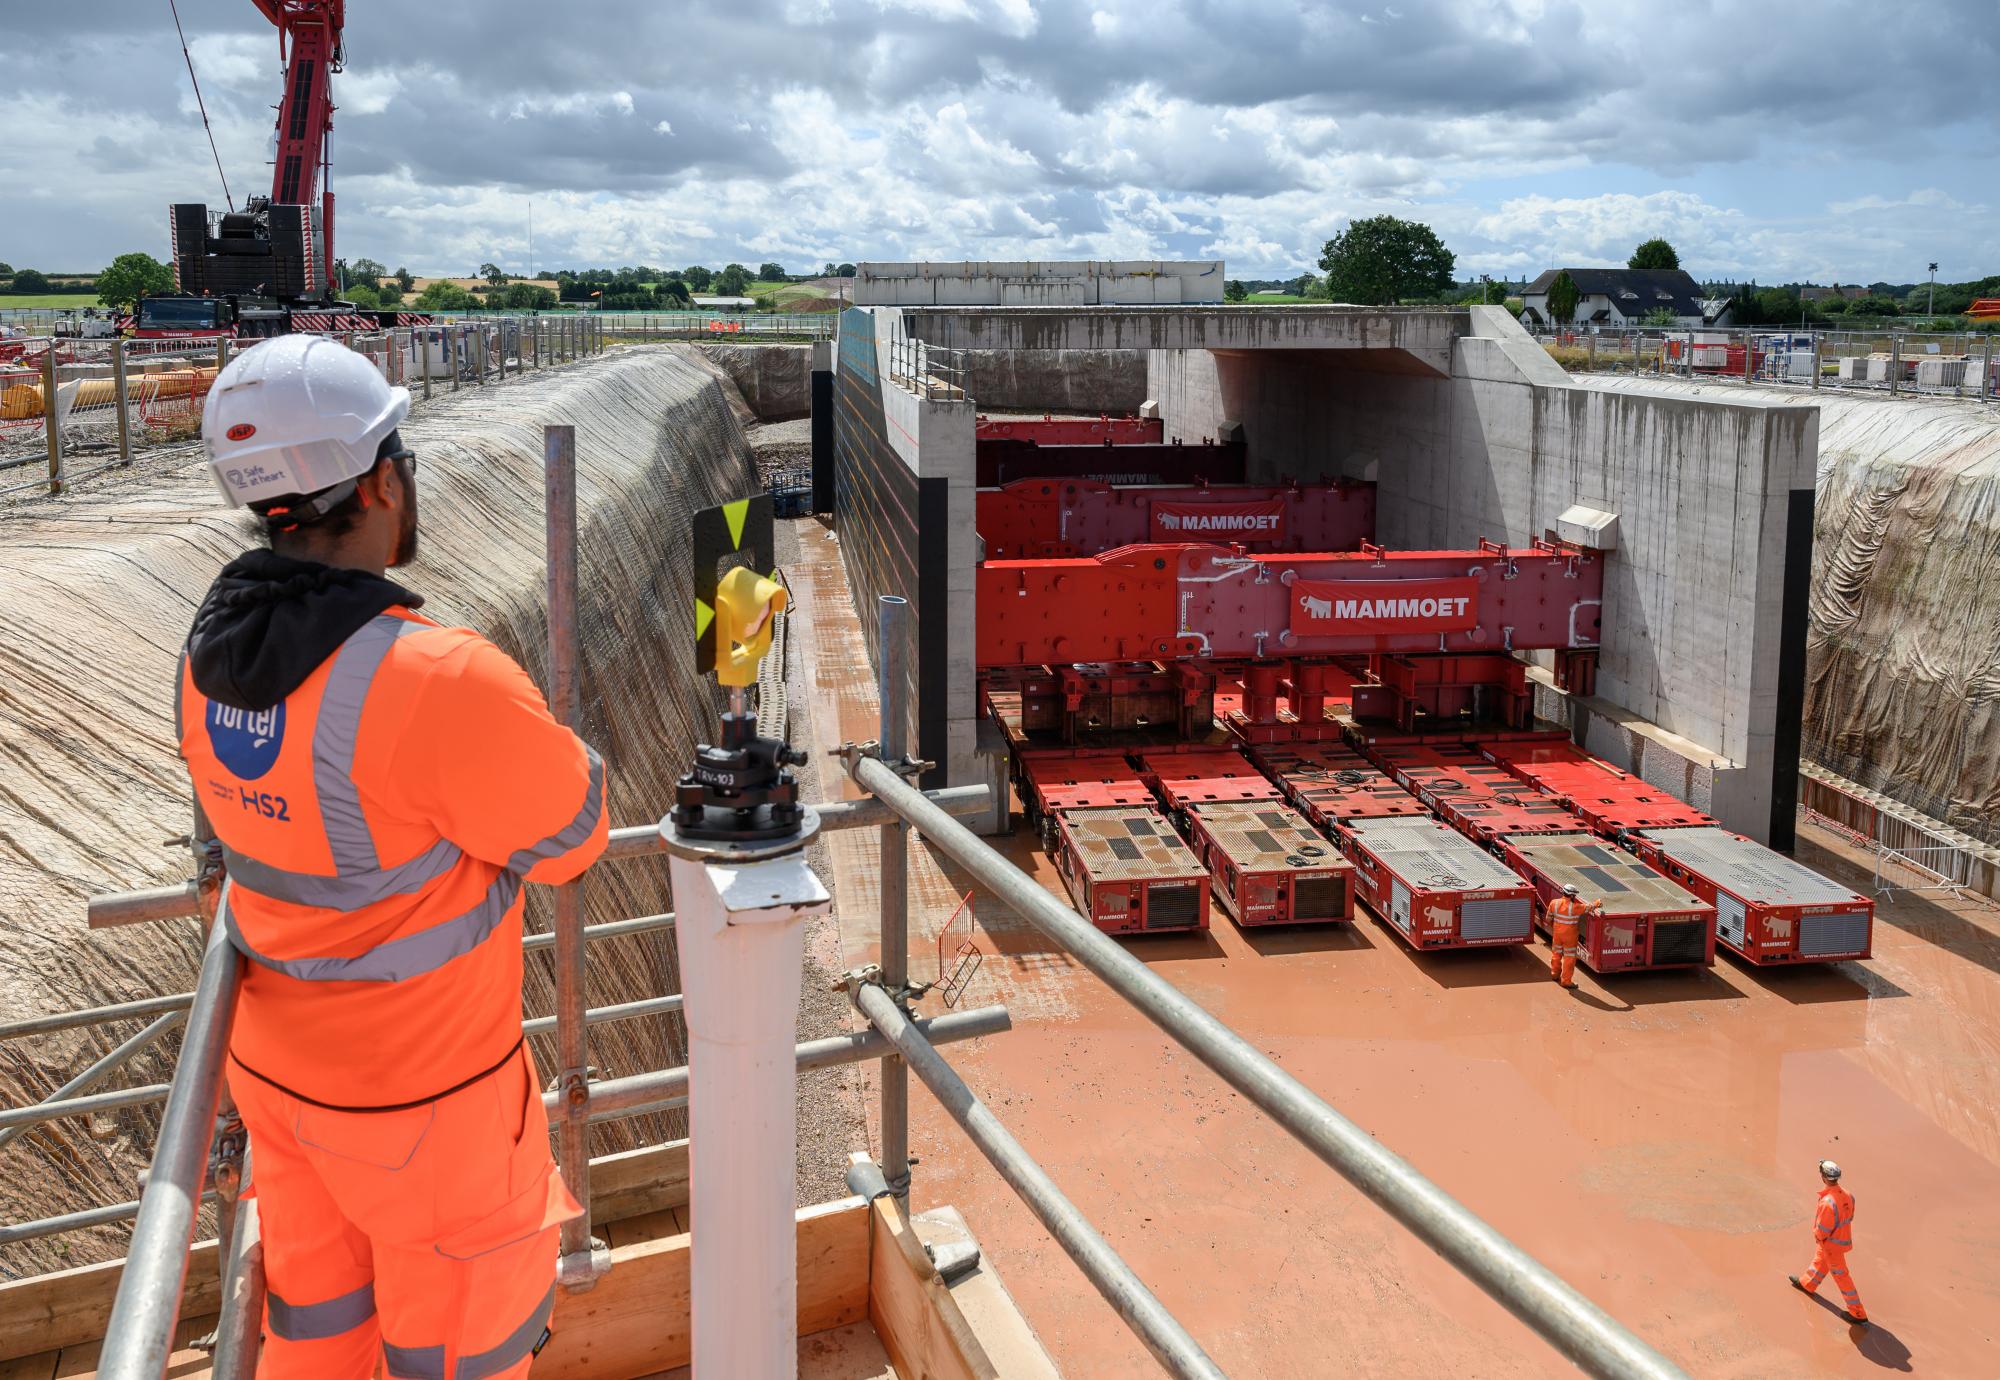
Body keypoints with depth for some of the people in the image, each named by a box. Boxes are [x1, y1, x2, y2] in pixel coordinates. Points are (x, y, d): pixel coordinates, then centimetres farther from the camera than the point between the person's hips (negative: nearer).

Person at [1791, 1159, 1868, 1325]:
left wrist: (1818, 1236, -6)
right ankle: (1807, 1284, 57)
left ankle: (1858, 1315, 18)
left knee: (1841, 1276, 7)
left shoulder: (1827, 1202, -37)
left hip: (1832, 1243, -8)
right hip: (1843, 1236, 8)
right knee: (1820, 1261, 31)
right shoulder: (1846, 1195, -12)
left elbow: (1823, 1230, -29)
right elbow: (1849, 1217, 3)